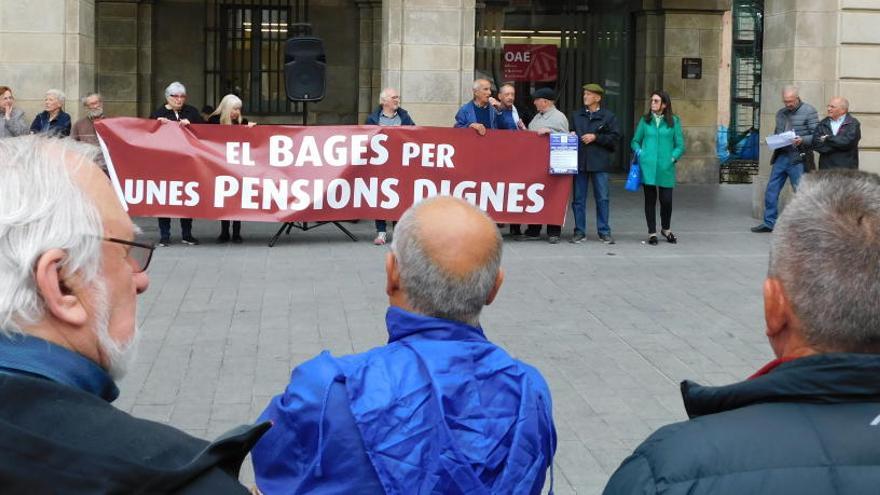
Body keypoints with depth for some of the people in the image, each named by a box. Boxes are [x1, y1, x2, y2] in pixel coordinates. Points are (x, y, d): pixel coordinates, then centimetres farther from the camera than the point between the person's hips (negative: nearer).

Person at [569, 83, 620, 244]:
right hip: (579, 161, 3)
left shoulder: (608, 116, 2)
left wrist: (595, 137, -10)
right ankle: (579, 231, 11)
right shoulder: (576, 116, 14)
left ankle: (604, 231, 7)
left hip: (599, 163, -3)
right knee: (578, 199, 4)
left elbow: (615, 138, -3)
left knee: (602, 198, 0)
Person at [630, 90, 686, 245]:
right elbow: (635, 141, 15)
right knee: (650, 199, 4)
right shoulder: (645, 120, 8)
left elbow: (680, 145, 6)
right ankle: (652, 233, 17)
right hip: (647, 167, 1)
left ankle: (666, 229, 26)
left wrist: (673, 157, -7)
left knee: (666, 200, 0)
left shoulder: (674, 121, 4)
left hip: (665, 168, -1)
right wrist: (639, 152, -4)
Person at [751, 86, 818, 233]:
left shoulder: (809, 111, -4)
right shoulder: (781, 113, 15)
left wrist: (802, 140, -25)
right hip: (781, 156, 6)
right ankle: (769, 223, 16)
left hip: (798, 159, -6)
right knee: (771, 191, 7)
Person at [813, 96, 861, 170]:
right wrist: (838, 145, -10)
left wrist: (828, 139, -3)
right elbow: (816, 144, -2)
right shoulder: (823, 123, 11)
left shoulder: (853, 123, 1)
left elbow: (847, 142, -14)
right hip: (825, 168, 3)